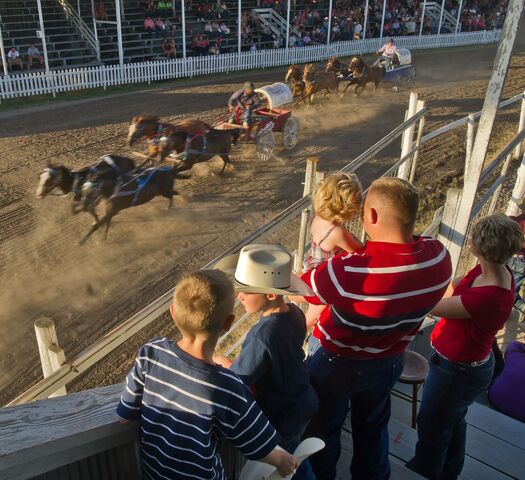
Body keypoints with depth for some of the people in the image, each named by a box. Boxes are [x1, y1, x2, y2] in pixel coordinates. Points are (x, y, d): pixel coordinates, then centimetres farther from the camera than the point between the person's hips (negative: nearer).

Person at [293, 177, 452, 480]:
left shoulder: (347, 272, -40)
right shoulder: (439, 257, -23)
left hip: (335, 362, -4)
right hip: (389, 362, 5)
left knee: (323, 427, 25)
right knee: (373, 428, 31)